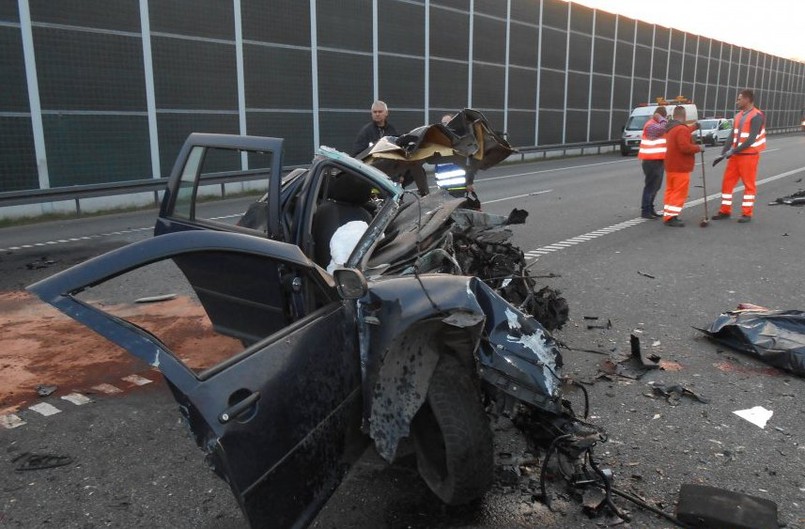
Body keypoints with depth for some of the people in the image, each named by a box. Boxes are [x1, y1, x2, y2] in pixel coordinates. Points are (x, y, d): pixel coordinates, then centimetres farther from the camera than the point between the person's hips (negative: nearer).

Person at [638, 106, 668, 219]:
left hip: (657, 160, 10)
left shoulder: (656, 124, 17)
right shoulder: (651, 125, -14)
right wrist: (661, 118, -16)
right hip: (652, 160, -10)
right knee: (651, 186, -8)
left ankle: (650, 209, 24)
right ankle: (645, 211, -4)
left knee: (655, 186, 15)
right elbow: (663, 128, -30)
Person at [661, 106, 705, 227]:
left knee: (670, 190, 14)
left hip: (670, 166, 10)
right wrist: (698, 148, -12)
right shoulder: (682, 129, -19)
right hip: (680, 167, -9)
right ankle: (671, 217, -8)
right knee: (679, 193, -5)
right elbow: (685, 147, -27)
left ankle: (667, 216, 16)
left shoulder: (670, 128, 12)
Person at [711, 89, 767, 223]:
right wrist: (723, 154, 4)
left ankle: (747, 213, 9)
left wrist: (733, 151, -21)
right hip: (735, 155, 7)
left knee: (749, 184, 2)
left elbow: (752, 139, -19)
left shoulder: (756, 116, -12)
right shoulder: (738, 116, 12)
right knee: (727, 182, 6)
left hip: (749, 155, -7)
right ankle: (725, 211, 15)